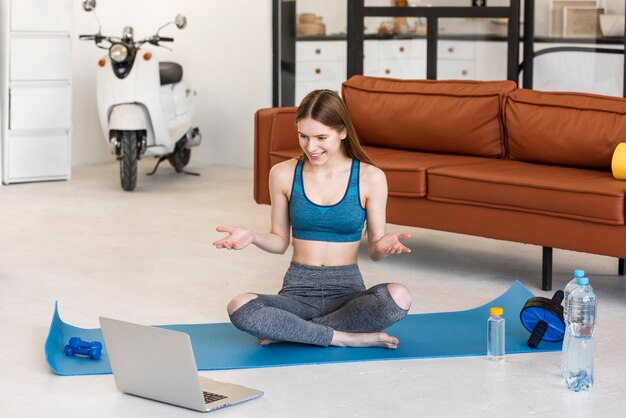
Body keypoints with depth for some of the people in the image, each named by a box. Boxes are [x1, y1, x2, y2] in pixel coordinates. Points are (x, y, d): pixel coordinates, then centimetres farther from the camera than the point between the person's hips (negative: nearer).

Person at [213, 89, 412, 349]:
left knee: (398, 297, -34)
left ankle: (291, 331, -18)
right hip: (298, 290, 0)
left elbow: (374, 250, 2)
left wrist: (384, 245, -21)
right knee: (239, 309, -30)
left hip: (347, 290, 0)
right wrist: (252, 237, -10)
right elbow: (280, 241, 10)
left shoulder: (370, 177, -3)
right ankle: (349, 338, -22)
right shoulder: (283, 174, 1)